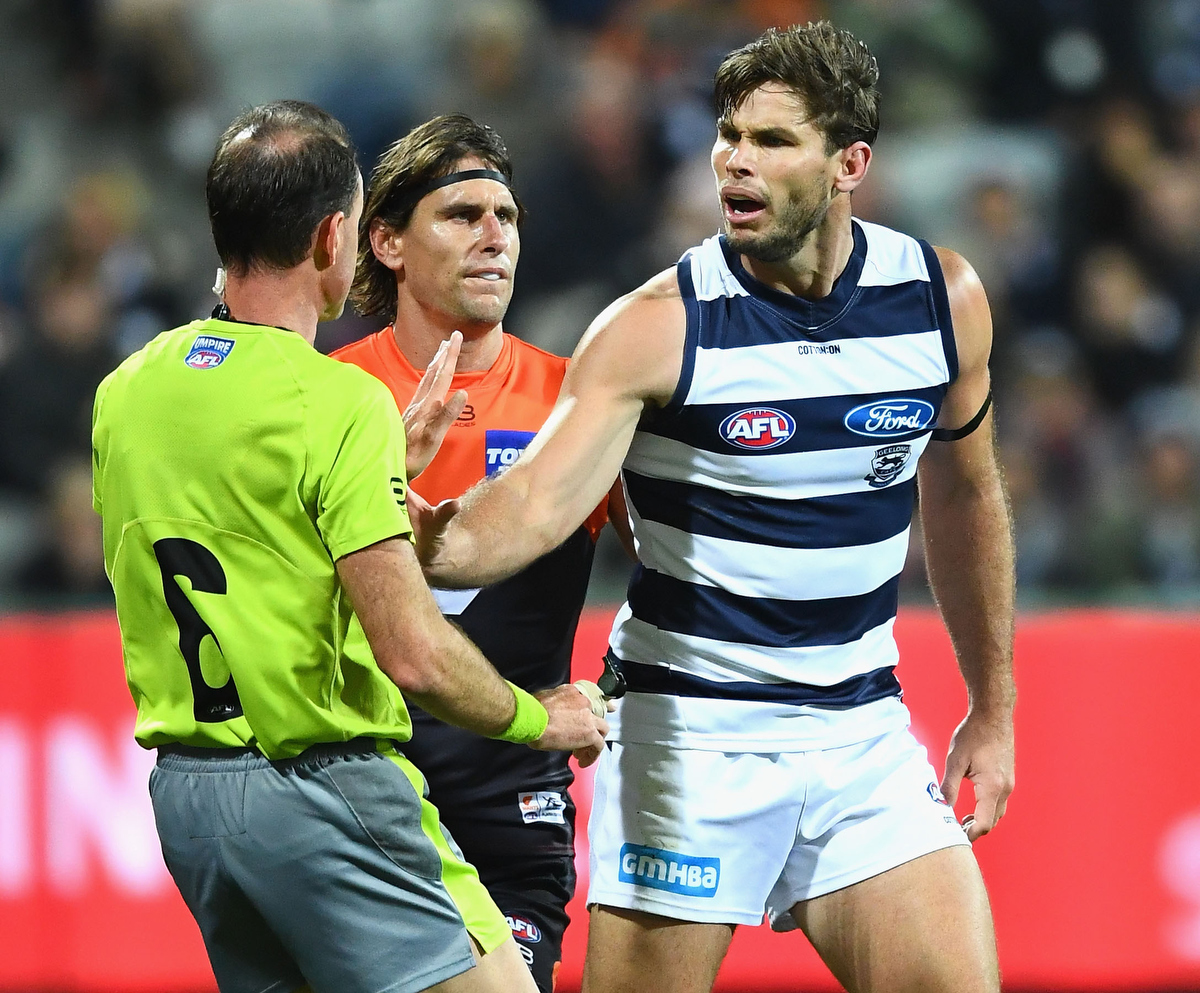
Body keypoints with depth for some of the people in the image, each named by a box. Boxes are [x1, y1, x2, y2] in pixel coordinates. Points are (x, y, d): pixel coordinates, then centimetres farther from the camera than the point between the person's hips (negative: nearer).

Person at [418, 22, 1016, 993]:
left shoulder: (943, 300, 0)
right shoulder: (658, 328, -12)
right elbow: (536, 507, -23)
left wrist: (993, 707, 20)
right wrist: (418, 540, -44)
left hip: (861, 730, 3)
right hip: (687, 734, -3)